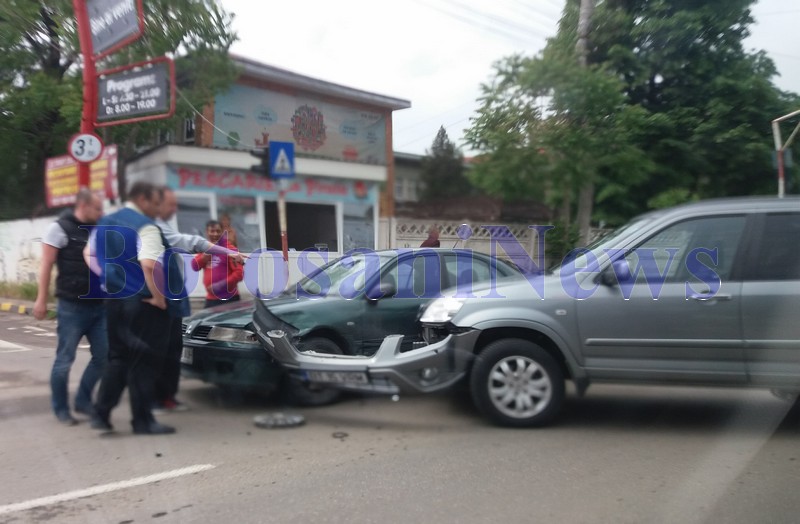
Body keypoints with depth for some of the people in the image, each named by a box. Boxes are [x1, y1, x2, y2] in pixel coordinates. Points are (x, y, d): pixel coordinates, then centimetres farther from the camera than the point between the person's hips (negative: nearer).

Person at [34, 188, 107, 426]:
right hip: (71, 307, -6)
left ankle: (83, 401, 22)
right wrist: (42, 299, -12)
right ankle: (61, 409, 16)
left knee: (103, 356, 6)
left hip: (98, 306, 6)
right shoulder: (60, 228, -6)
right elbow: (46, 266, -8)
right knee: (65, 359, 2)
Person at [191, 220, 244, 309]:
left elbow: (239, 273, -14)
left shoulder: (229, 250, -7)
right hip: (211, 299, 6)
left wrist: (221, 284, -20)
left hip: (229, 299, -6)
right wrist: (207, 252, -9)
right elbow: (195, 266, 4)